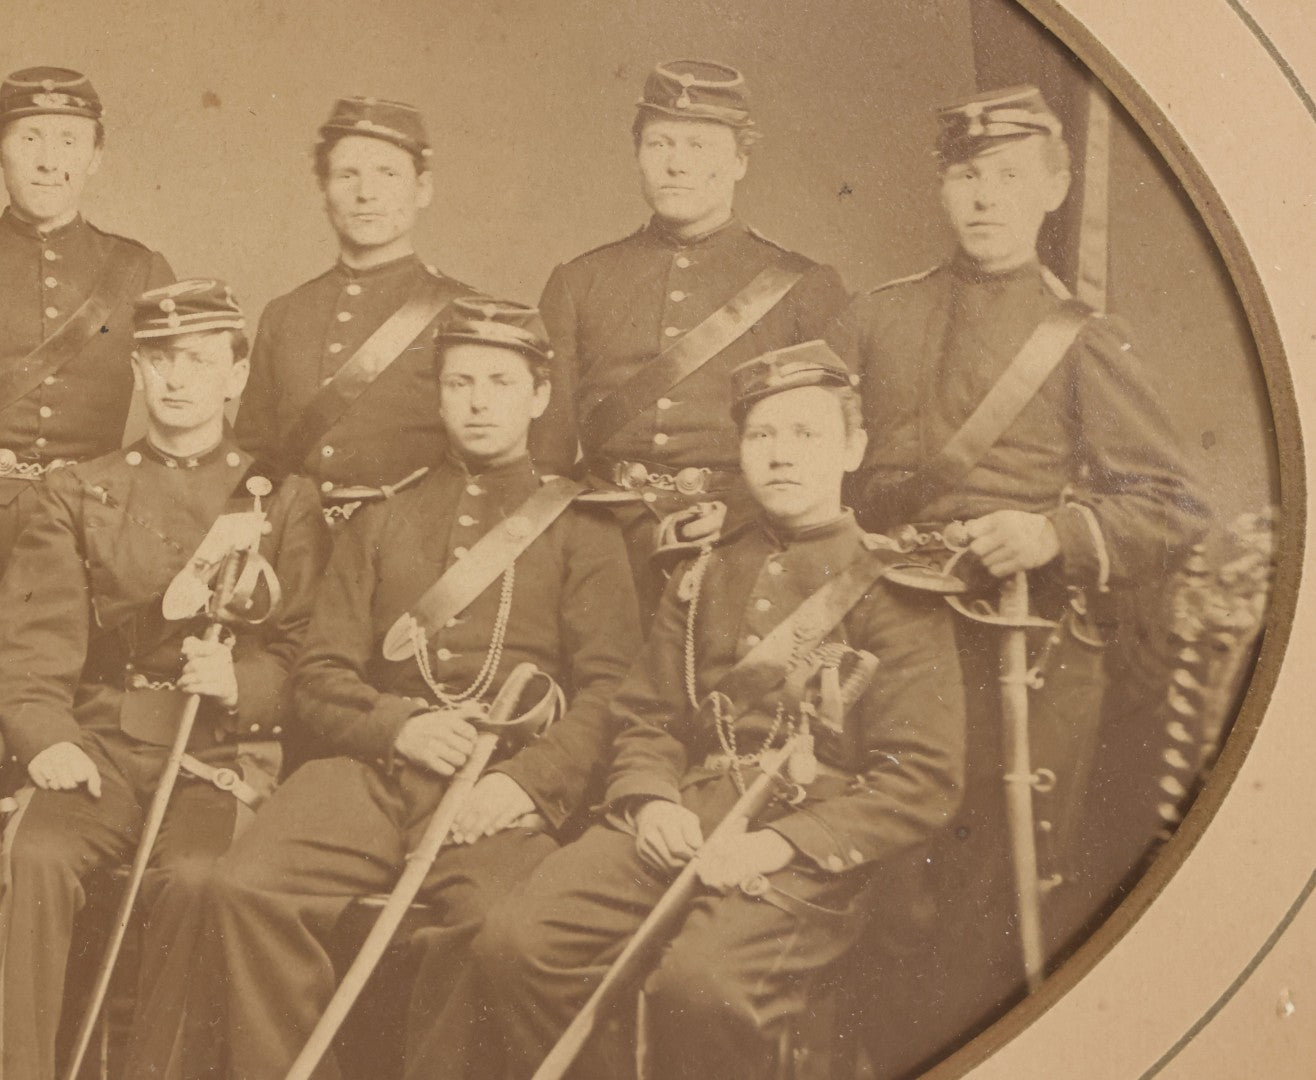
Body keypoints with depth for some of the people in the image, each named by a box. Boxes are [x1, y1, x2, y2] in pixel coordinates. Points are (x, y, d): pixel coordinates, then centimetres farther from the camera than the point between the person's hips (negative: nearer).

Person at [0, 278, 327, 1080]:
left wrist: (240, 683, -15)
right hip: (101, 743, 2)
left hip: (225, 750, -1)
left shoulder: (285, 504, 12)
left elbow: (307, 652, 6)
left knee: (193, 873, -31)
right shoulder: (78, 495, 16)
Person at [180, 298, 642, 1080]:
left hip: (506, 786, -3)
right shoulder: (381, 523, 23)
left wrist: (529, 780, -14)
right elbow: (323, 673, 15)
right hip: (376, 769, 3)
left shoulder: (583, 530, 14)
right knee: (246, 890, -23)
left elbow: (609, 690, 3)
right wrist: (396, 723, -6)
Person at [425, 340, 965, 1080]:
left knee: (698, 980, -33)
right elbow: (647, 717, 20)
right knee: (514, 943, -20)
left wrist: (782, 843, -15)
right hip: (686, 822, 4)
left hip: (818, 846, -4)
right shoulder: (705, 576, 20)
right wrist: (652, 800, -4)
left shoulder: (899, 591, 4)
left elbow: (924, 779, -3)